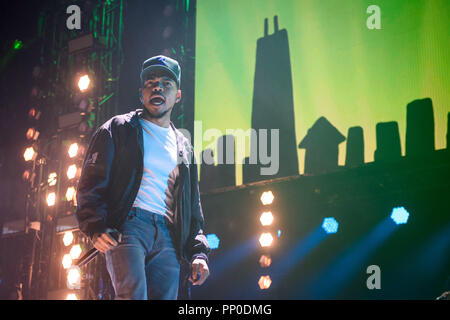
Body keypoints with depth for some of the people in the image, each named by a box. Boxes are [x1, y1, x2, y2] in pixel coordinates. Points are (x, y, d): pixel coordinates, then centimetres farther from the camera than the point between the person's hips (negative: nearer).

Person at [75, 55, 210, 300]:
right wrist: (96, 228, -13)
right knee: (133, 294, -25)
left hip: (168, 237, 5)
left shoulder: (184, 148, 24)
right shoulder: (119, 129, 12)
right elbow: (91, 183, 3)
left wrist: (198, 252, 12)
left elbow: (193, 207, 25)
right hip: (127, 225, -4)